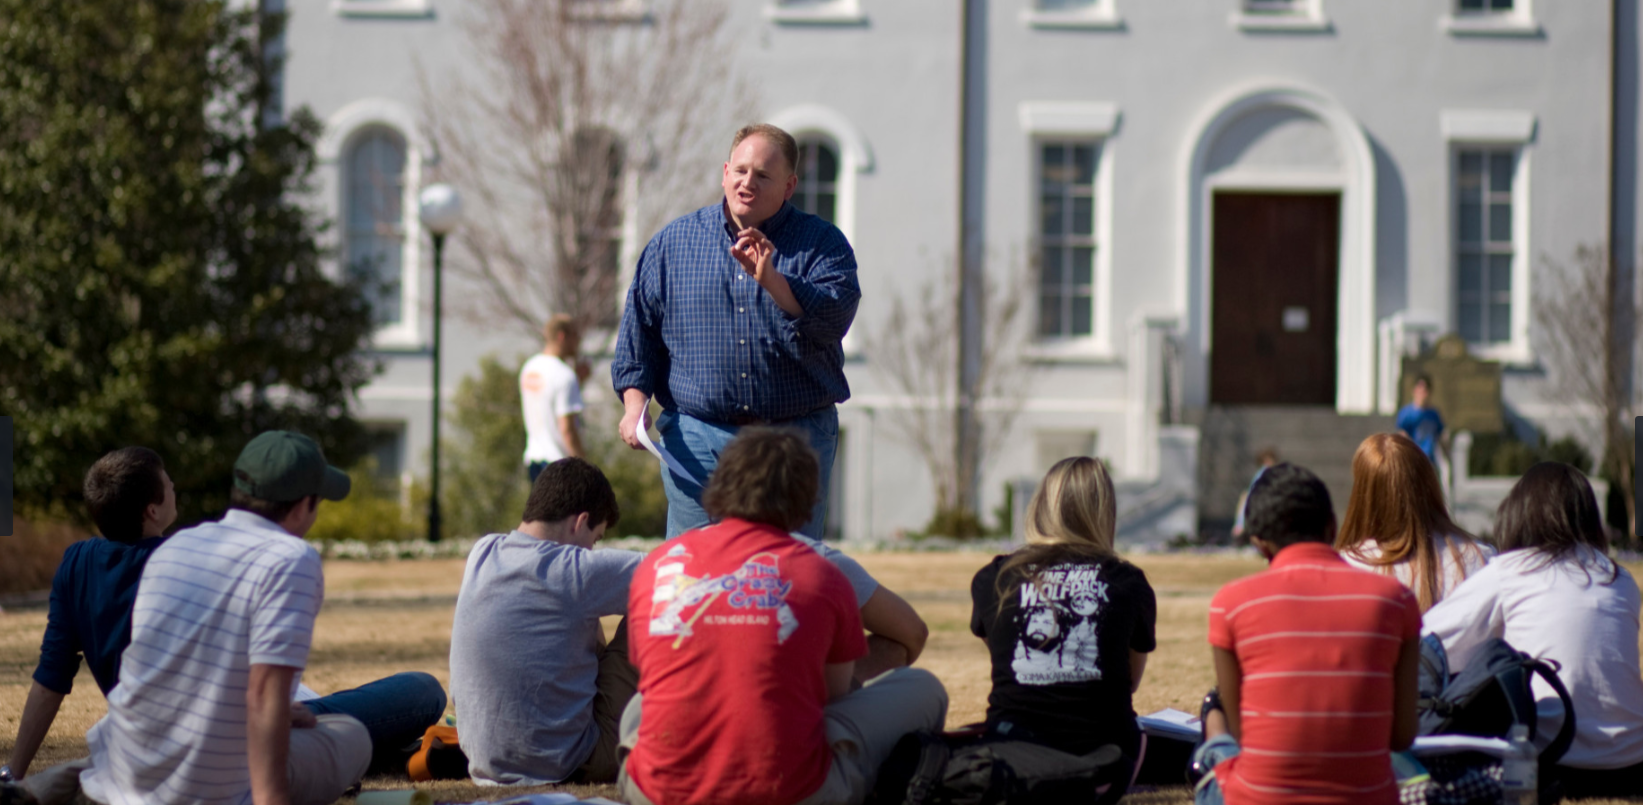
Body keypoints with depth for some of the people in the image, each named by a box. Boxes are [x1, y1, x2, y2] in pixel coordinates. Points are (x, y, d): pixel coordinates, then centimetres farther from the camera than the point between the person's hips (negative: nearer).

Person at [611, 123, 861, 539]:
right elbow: (639, 327, 13)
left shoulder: (821, 244, 4)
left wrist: (771, 280, -26)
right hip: (697, 442, 1)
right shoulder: (673, 242, 10)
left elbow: (833, 318, -13)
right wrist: (635, 403, 1)